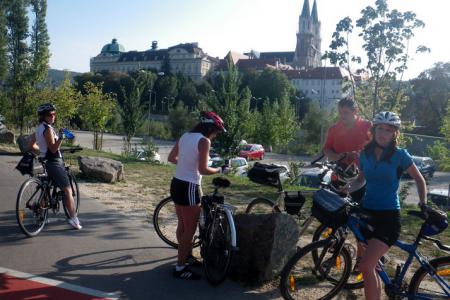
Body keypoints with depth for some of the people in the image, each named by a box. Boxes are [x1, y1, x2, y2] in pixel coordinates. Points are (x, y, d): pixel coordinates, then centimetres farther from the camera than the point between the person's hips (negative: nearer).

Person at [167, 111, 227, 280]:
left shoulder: (185, 136, 9)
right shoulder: (204, 141, -15)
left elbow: (171, 158, 16)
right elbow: (202, 169, -20)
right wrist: (220, 170, -4)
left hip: (177, 184, 9)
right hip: (189, 188, -9)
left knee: (182, 225, 22)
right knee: (190, 229, 4)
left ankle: (184, 256, 38)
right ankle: (180, 268, 13)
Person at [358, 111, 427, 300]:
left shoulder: (400, 155, -7)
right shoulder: (365, 154, 4)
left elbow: (419, 179, 4)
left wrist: (423, 203, -5)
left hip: (389, 216, -5)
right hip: (367, 213, 5)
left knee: (366, 266, -18)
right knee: (372, 267, 13)